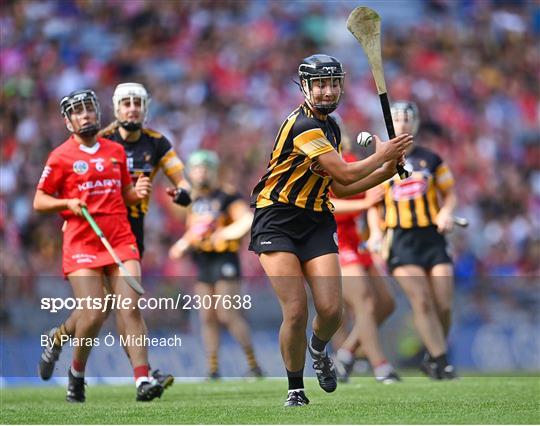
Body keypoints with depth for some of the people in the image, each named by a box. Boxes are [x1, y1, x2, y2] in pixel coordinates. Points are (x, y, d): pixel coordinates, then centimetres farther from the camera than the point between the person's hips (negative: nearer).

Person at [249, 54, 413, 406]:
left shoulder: (331, 128, 14)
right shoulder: (303, 125, -16)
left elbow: (340, 187, 18)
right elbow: (345, 174, -18)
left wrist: (386, 172, 9)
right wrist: (383, 154, -4)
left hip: (317, 223, 7)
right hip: (277, 221, -7)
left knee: (331, 310, -10)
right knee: (296, 312, -16)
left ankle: (318, 349, 25)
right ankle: (295, 390, 4)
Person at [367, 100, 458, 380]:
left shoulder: (430, 159, 9)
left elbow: (449, 193, 14)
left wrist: (447, 212, -7)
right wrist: (376, 232, -3)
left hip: (433, 237, 1)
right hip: (401, 239, -1)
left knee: (444, 305, -5)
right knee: (421, 302, -14)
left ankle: (432, 360, 14)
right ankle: (441, 362, -9)